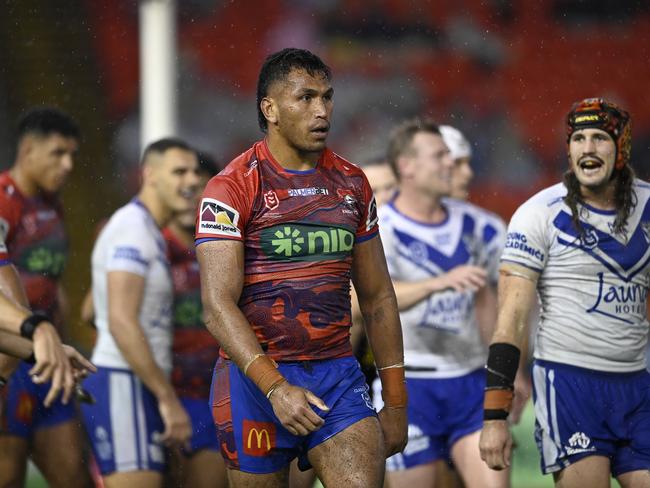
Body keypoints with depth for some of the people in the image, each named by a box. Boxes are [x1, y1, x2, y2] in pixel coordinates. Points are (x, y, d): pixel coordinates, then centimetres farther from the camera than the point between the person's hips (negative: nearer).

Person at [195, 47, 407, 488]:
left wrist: (396, 402, 13)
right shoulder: (233, 188, -7)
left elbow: (378, 298, 16)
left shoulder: (352, 184, 10)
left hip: (338, 377, 3)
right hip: (255, 379, -3)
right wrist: (274, 387, -26)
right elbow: (218, 306, -15)